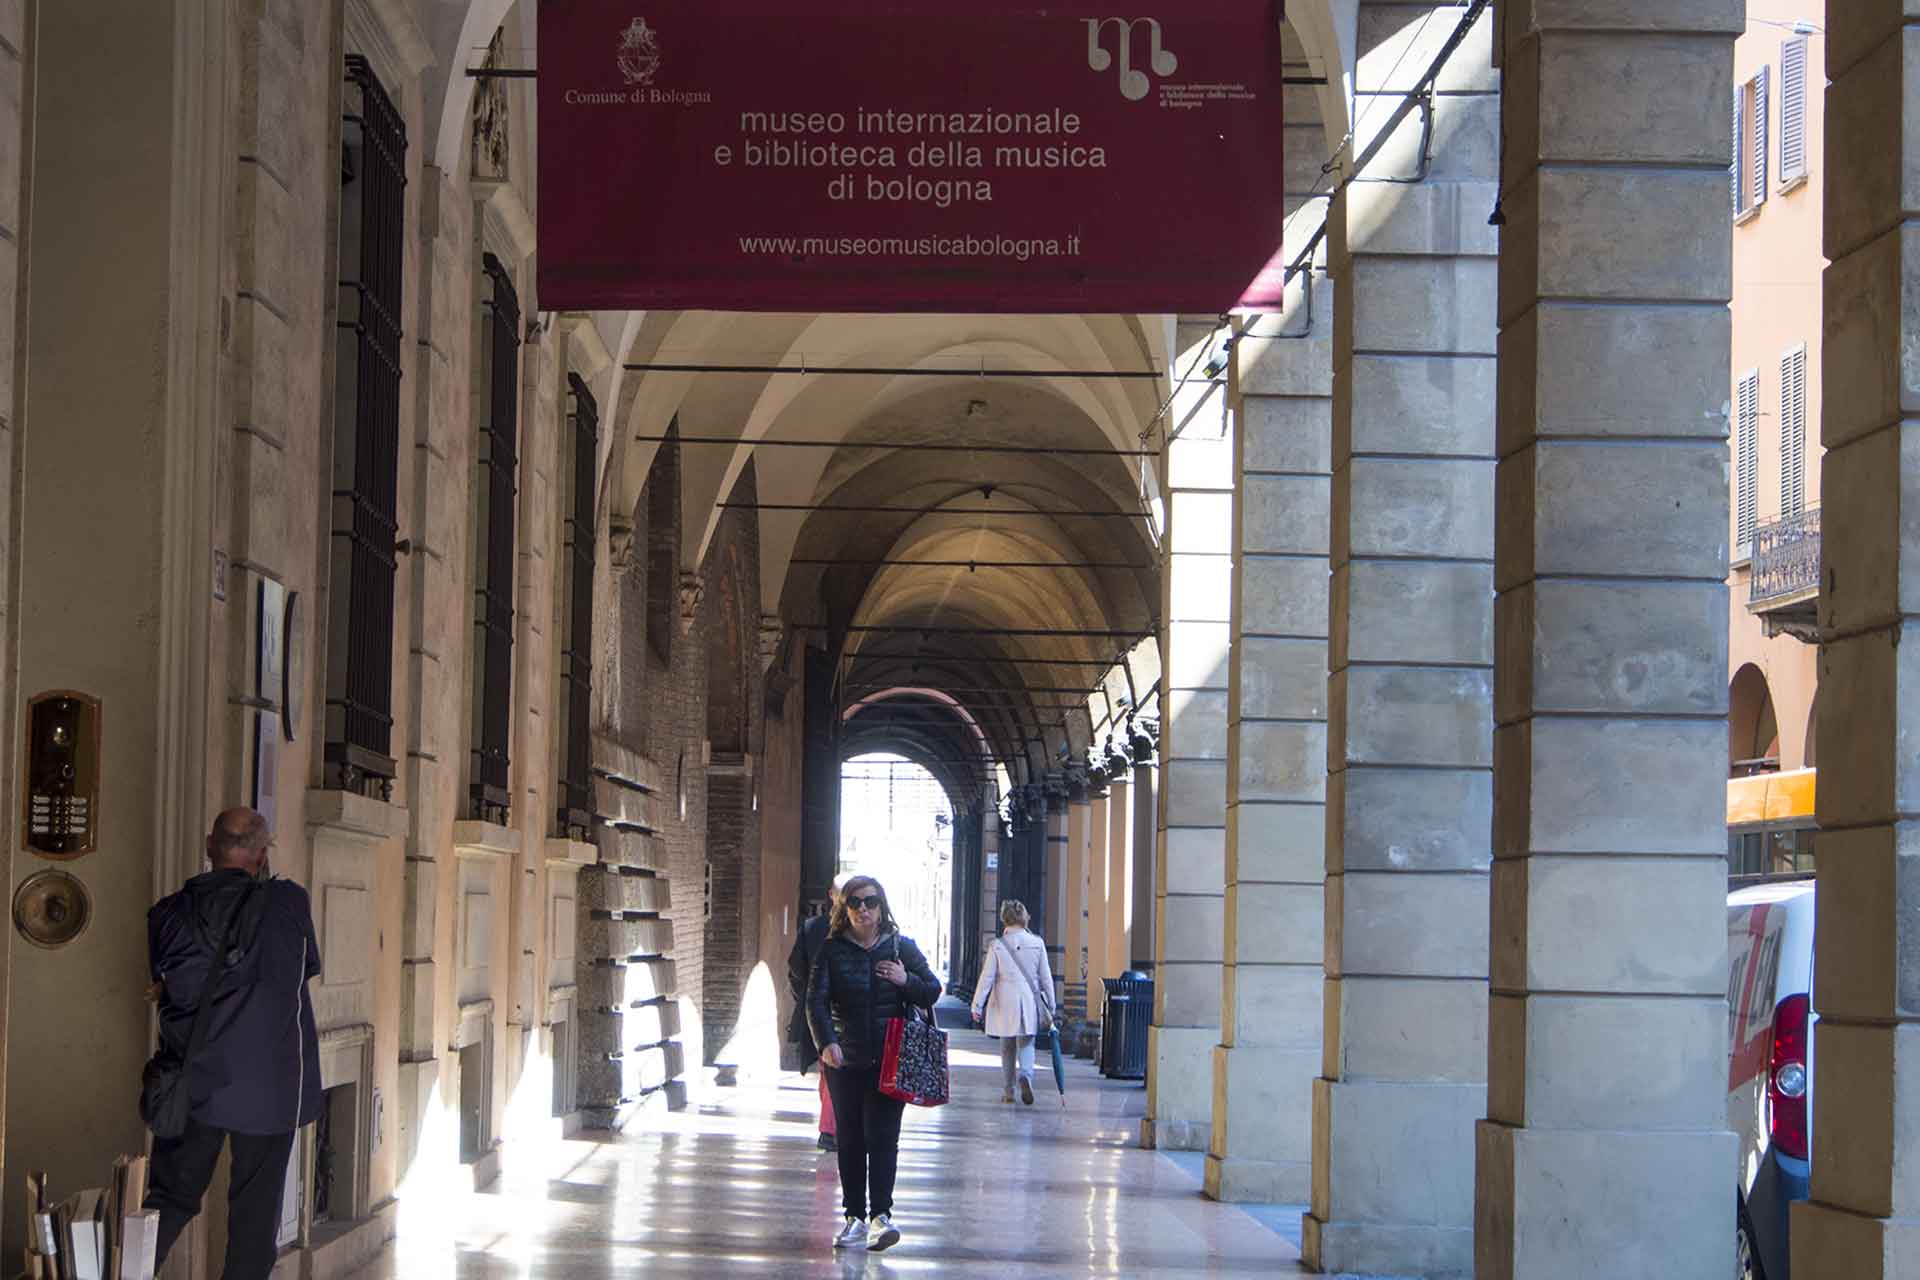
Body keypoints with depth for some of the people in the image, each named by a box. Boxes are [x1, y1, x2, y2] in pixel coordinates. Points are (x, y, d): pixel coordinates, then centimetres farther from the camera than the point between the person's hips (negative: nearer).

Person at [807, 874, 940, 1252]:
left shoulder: (901, 948, 5)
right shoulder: (833, 950, 2)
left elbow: (933, 992, 10)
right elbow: (816, 1000, -9)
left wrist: (906, 981, -10)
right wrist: (826, 1042, -25)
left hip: (890, 1061, -1)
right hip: (845, 1060, 1)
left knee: (882, 1136, -10)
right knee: (850, 1140, 7)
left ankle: (881, 1214, -15)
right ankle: (854, 1217, 14)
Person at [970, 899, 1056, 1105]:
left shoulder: (997, 946, -7)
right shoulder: (1037, 943, -3)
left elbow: (987, 977, -4)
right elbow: (1046, 978, 2)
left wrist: (977, 1006, 4)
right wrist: (1050, 1007, 11)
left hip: (1005, 1005, 0)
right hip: (1030, 1004, 0)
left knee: (1007, 1047, 13)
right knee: (1026, 1044, 7)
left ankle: (1008, 1091, 18)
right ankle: (1025, 1075, -22)